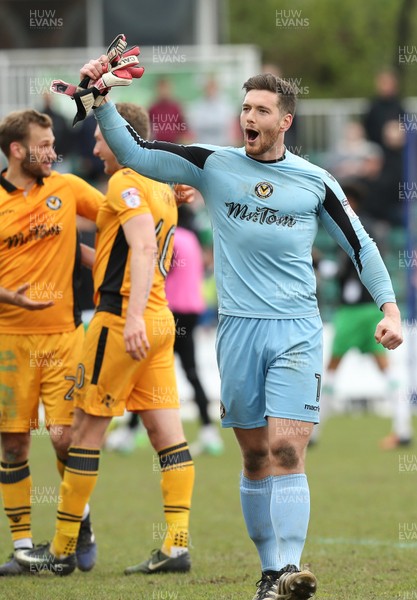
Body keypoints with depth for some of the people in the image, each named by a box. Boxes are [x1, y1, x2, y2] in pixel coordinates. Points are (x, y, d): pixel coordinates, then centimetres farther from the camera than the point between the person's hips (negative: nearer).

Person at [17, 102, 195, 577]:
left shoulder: (125, 182, -9)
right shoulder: (162, 189, 18)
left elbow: (144, 246, -22)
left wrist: (132, 316, -31)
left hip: (122, 319, -9)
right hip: (159, 320, 9)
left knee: (86, 429, -1)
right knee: (166, 429, 2)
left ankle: (62, 550, 4)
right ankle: (177, 544, -5)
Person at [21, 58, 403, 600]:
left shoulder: (315, 182, 4)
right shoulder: (214, 165, 5)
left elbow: (360, 244, 12)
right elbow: (134, 153, 2)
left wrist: (390, 307, 4)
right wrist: (101, 101, -10)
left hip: (297, 330, -2)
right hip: (238, 328, 2)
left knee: (286, 450, -14)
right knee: (255, 457, 5)